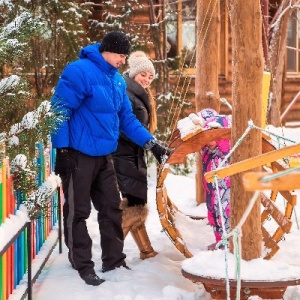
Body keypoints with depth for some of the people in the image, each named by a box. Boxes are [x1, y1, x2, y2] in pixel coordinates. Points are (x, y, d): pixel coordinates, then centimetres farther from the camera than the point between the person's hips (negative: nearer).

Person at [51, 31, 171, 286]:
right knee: (77, 212, 1)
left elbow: (127, 118, 15)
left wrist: (151, 143, 7)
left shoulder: (118, 81, 10)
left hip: (104, 156, 8)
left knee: (112, 209, 13)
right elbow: (60, 111, -17)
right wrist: (62, 150, -19)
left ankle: (114, 261, 24)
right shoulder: (79, 71, -16)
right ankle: (83, 266, 11)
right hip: (79, 155, -8)